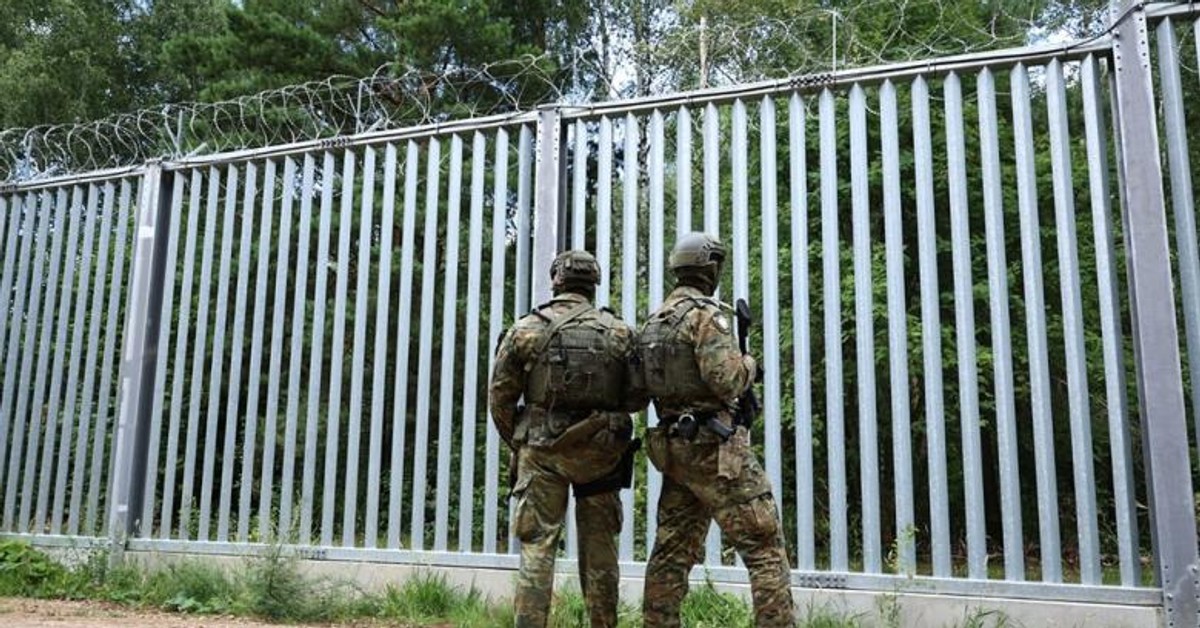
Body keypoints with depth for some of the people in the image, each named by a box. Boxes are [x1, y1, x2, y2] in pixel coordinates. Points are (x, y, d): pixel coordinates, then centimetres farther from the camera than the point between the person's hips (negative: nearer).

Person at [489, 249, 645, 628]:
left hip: (542, 452, -1)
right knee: (599, 547, 13)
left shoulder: (526, 329, -2)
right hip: (601, 451, 1)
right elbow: (637, 399, 2)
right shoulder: (620, 332, 1)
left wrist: (517, 444, 13)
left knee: (537, 546, 5)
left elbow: (500, 397, 0)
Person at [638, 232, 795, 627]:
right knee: (764, 545, -2)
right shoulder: (705, 313, -11)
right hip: (714, 446, -8)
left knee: (673, 552, 12)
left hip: (673, 447, 8)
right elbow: (726, 380, -21)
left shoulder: (654, 321, 14)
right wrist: (749, 365, 0)